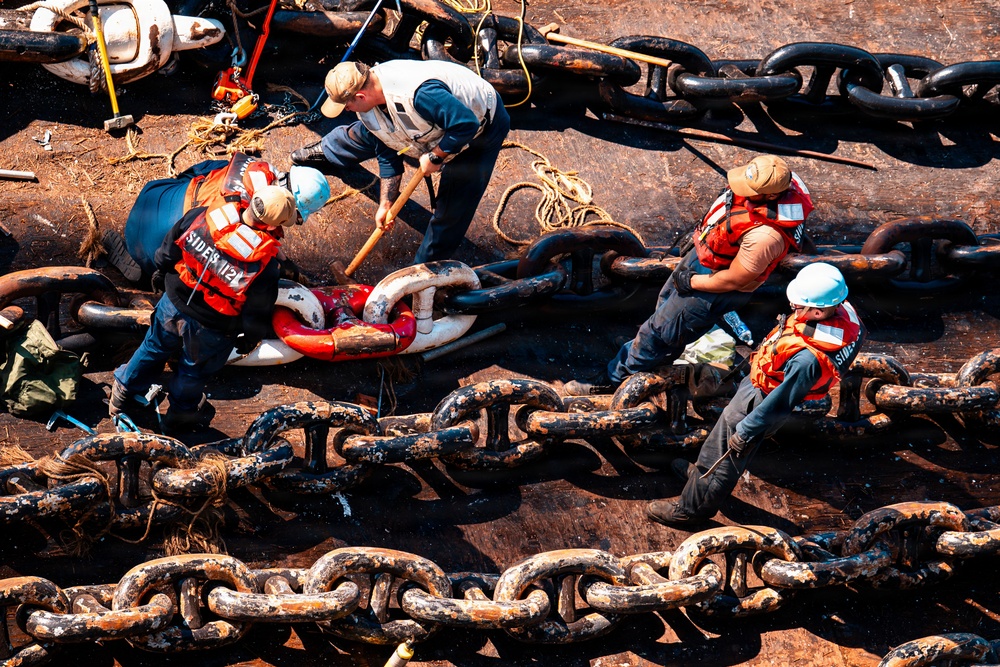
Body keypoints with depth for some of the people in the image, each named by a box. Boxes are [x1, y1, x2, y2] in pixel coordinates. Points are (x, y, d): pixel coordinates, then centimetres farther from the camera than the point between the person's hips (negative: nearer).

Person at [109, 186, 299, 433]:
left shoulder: (200, 217, -22)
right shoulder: (265, 264, -31)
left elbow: (170, 247, -4)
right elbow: (258, 310, -18)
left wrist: (161, 270, 16)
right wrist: (249, 337, 2)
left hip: (173, 305, 3)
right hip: (211, 330, -3)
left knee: (154, 348, 32)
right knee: (194, 371, 27)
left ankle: (124, 390, 54)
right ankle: (181, 413, 52)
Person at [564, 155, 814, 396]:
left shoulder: (765, 236, -43)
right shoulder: (778, 179, -20)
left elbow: (732, 280, -28)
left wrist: (690, 282, -13)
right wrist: (698, 236, 11)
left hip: (714, 284, -8)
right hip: (703, 249, 8)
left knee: (660, 331, 11)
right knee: (667, 302, 30)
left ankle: (616, 377, 33)